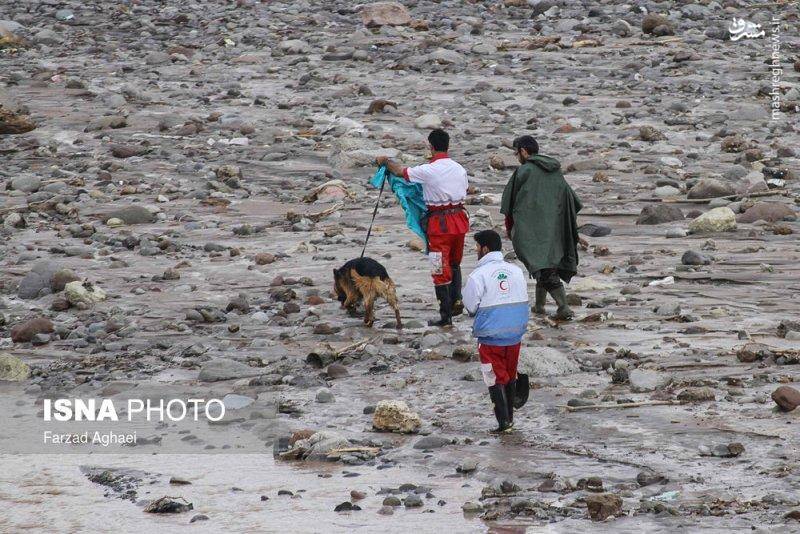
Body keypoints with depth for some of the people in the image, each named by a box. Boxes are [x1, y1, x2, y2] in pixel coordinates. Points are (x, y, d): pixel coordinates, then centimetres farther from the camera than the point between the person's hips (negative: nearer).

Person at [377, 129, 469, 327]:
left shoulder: (428, 171, -15)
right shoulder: (459, 169, 2)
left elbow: (400, 172, -2)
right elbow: (464, 193, 11)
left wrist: (386, 162, 17)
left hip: (439, 223, -6)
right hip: (459, 220, 6)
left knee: (441, 269, 1)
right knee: (454, 264, 25)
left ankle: (445, 316, 4)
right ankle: (456, 299, 11)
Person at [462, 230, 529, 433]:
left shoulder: (478, 275, -15)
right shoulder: (516, 271, 3)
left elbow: (470, 307, -9)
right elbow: (524, 303, 6)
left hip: (490, 338, -5)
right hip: (515, 334, 5)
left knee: (495, 379, 4)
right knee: (510, 377, 18)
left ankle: (503, 421, -1)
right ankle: (510, 417, 27)